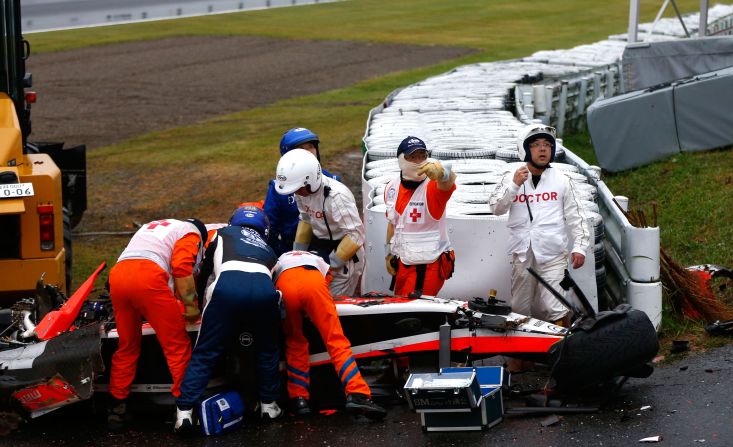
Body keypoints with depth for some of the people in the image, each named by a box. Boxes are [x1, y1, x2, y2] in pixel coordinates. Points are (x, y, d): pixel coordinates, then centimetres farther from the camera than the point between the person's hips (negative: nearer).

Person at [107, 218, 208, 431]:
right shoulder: (192, 232, 18)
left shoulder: (151, 226, 39)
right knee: (178, 346, 3)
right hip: (148, 276, -7)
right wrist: (191, 305, 3)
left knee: (127, 346, 19)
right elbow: (182, 268, -2)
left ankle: (116, 409, 21)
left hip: (117, 272, 7)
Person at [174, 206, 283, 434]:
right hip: (264, 287, 2)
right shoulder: (268, 248, 41)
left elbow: (205, 270, 38)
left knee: (205, 353, 6)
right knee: (268, 350, 27)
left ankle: (185, 411, -2)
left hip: (229, 284, -2)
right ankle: (268, 404, 30)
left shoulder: (224, 234, 36)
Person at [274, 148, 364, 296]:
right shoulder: (302, 191, -8)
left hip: (342, 252, -7)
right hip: (318, 246, 7)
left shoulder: (336, 196, -30)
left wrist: (332, 264, -21)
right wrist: (298, 252, 4)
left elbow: (356, 234, -27)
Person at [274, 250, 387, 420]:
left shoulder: (280, 260, 46)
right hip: (313, 281, -1)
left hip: (284, 284, 1)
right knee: (336, 340, -2)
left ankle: (299, 398, 10)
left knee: (295, 343, 18)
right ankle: (356, 395, -16)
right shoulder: (318, 260, 46)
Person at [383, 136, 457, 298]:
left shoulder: (433, 186, -18)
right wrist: (389, 253, 19)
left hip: (431, 265, -6)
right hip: (403, 263, 6)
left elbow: (448, 182, -44)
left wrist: (441, 173, -67)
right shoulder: (392, 188, 1)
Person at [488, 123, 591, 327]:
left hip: (553, 255, -1)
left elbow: (576, 216, 7)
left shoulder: (561, 180, 7)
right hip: (521, 254, 1)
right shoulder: (511, 178, 8)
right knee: (519, 310, 8)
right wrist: (515, 185, -15)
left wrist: (580, 247, -3)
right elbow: (496, 208, -3)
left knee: (555, 309, -10)